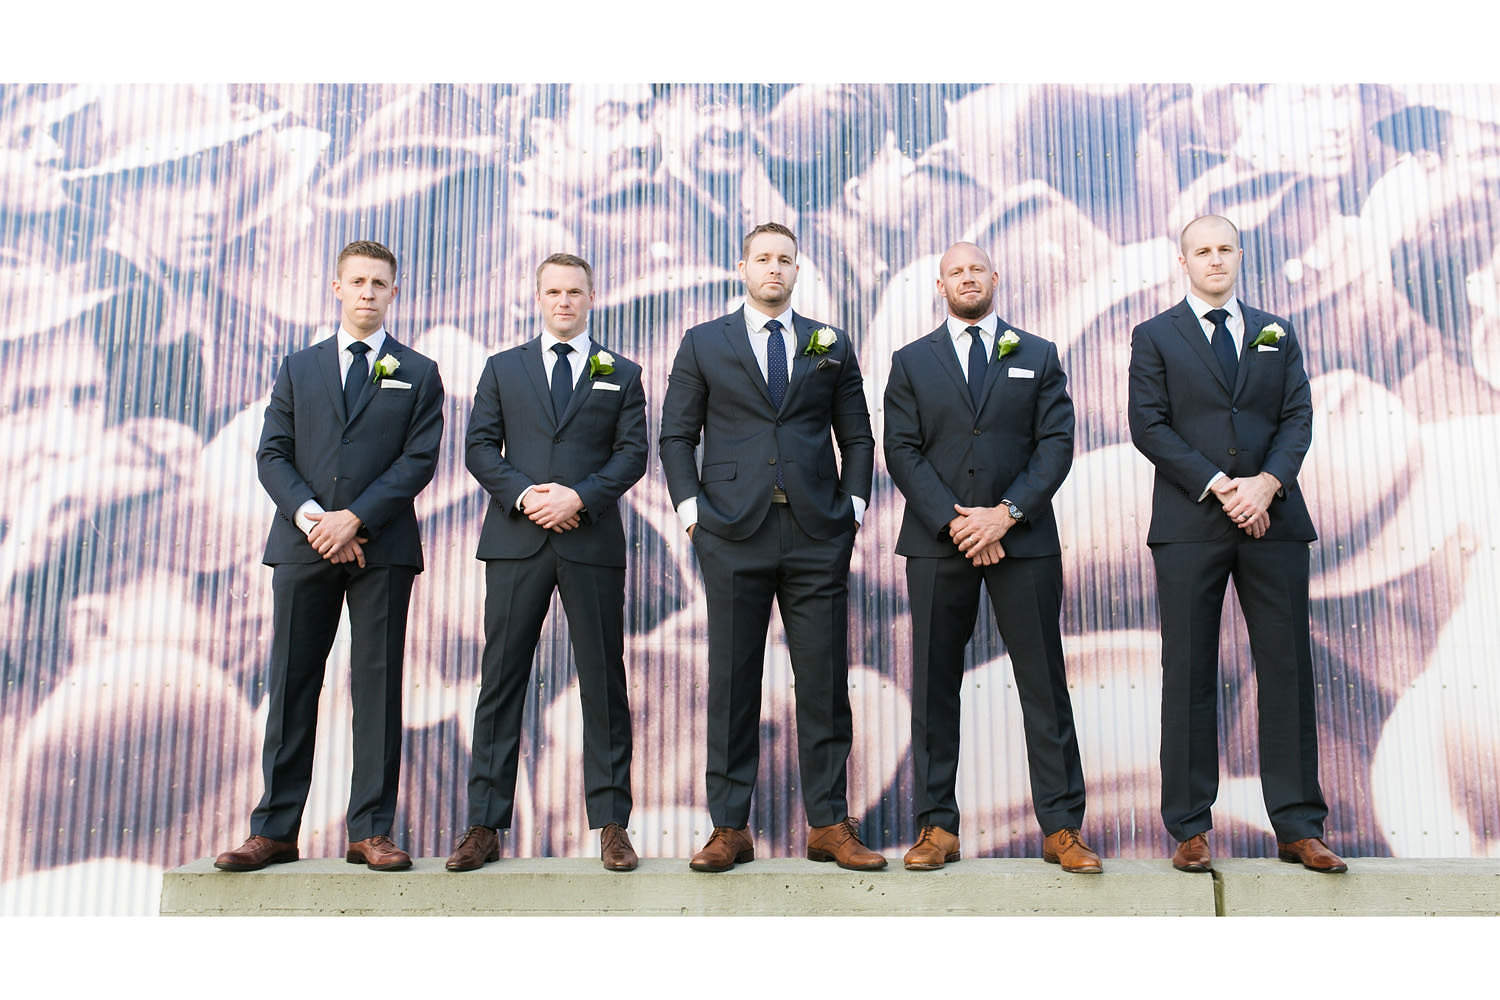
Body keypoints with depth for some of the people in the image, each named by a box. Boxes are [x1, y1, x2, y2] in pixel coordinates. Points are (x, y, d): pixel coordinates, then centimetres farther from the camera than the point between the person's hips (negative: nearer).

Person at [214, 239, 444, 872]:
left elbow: (419, 460, -1)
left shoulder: (417, 374, 10)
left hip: (382, 544, -2)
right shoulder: (298, 369, 17)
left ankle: (371, 831, 3)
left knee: (378, 683, -1)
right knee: (292, 683, 2)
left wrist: (355, 518, -13)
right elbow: (272, 454, 8)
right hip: (303, 546, 2)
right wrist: (307, 513, -10)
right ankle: (275, 830, 8)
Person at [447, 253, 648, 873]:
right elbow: (480, 446, 7)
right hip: (516, 541, 1)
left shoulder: (621, 375, 13)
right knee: (501, 680, 1)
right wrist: (522, 495, -11)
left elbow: (632, 452, 3)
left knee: (603, 682, 1)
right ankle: (485, 826, 6)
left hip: (591, 541, -1)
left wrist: (579, 497, -13)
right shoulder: (503, 369, 16)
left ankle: (611, 824, 8)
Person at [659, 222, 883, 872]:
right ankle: (729, 828, 11)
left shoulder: (831, 346, 14)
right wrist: (690, 506, -3)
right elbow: (676, 435, 9)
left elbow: (857, 436, 15)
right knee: (732, 682, 3)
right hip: (733, 533, -1)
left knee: (824, 682, 2)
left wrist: (852, 505, 3)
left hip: (818, 533, 1)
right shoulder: (702, 343, 11)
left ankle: (829, 825, 12)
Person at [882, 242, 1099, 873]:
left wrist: (1006, 513, -11)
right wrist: (954, 521, -10)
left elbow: (1056, 443, 3)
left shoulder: (1037, 357, 12)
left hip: (1024, 537, 0)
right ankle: (938, 826, 11)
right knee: (935, 686, 3)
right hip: (937, 542, 0)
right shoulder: (911, 362, 11)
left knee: (1045, 684, 1)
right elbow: (902, 452, 2)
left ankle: (1061, 828, 8)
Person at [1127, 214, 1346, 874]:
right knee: (1189, 675, 0)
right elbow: (1149, 426, -3)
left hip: (1273, 520, 3)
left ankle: (1299, 827, 11)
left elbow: (1298, 417, 7)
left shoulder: (1277, 334, 17)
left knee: (1288, 670, 3)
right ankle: (1189, 830, 7)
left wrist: (1266, 484, -11)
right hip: (1189, 524, -2)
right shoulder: (1155, 337, 8)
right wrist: (1219, 487, -12)